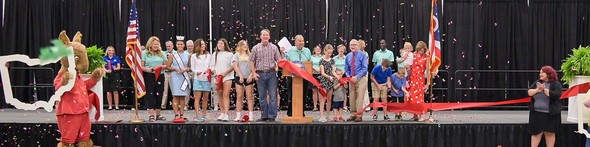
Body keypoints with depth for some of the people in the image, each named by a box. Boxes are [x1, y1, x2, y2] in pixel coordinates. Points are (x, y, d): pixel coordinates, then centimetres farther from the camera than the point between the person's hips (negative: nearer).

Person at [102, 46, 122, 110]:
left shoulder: (116, 58, 6)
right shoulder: (104, 58, 7)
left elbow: (119, 67, 4)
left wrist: (116, 68, -19)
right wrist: (106, 70, -19)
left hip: (115, 75, -1)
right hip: (107, 75, 1)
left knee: (115, 91, -5)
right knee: (108, 92, 4)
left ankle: (116, 106, 0)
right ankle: (110, 106, 12)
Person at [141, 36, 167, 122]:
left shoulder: (161, 53, 12)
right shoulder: (144, 53, 2)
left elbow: (166, 64, 12)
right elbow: (141, 66, -3)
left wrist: (162, 67, -10)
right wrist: (148, 69, -22)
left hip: (160, 76, 4)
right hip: (149, 76, -3)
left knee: (159, 95, 7)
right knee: (150, 95, -5)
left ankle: (158, 114, 17)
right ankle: (151, 115, -3)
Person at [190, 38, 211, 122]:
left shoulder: (208, 55, 12)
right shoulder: (194, 56, 6)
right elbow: (192, 67, 4)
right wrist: (197, 72, -14)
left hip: (207, 78, 2)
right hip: (197, 78, -2)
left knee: (206, 97, 5)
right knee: (198, 97, -9)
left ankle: (204, 115, 14)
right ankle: (197, 115, -10)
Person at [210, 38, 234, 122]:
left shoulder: (229, 54, 2)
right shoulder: (215, 54, 16)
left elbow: (233, 66, -3)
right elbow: (212, 65, 16)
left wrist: (225, 73, -12)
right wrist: (215, 72, -1)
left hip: (227, 77, -4)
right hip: (217, 77, 4)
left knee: (225, 95, -12)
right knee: (220, 96, 5)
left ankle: (226, 114, -17)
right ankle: (222, 113, 11)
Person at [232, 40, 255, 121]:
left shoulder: (250, 55, 14)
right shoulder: (237, 55, 9)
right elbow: (235, 66, 1)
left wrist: (251, 75, -7)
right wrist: (240, 75, -11)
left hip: (249, 78, 1)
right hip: (240, 78, -1)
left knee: (250, 96, -1)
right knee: (239, 97, -1)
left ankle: (250, 115, -1)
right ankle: (238, 116, 0)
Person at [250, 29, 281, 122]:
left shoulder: (274, 48, 7)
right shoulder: (256, 48, 7)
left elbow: (278, 60, 9)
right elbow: (252, 61, 8)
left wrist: (277, 67, -10)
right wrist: (253, 73, -1)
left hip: (271, 73, -1)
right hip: (260, 74, 1)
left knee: (273, 96, -4)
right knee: (262, 96, 5)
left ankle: (272, 116, 0)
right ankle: (264, 116, 14)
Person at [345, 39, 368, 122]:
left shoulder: (362, 55, -5)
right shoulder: (348, 56, 8)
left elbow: (365, 68, -10)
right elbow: (346, 69, 14)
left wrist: (356, 77, -18)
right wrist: (349, 76, -6)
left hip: (360, 78, -5)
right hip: (351, 79, 5)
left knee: (359, 97, -8)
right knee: (352, 97, 6)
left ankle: (359, 116, -5)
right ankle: (353, 115, 14)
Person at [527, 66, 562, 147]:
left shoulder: (556, 84, -4)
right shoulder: (537, 83, 9)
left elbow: (557, 95, -19)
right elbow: (529, 92, 1)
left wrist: (544, 89, -20)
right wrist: (537, 90, -16)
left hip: (550, 114, -3)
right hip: (536, 113, 3)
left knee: (550, 133, 5)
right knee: (536, 133, 6)